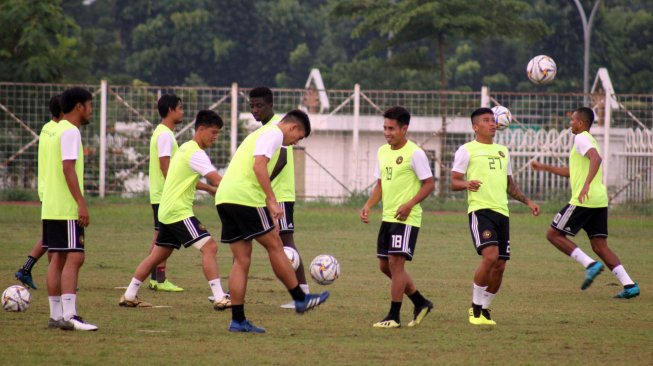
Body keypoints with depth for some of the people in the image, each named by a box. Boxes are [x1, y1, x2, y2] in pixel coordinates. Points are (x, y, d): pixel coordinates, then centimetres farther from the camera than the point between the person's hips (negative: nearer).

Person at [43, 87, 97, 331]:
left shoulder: (59, 130, 18)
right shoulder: (71, 132, -11)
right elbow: (68, 168, -19)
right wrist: (81, 204, -21)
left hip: (51, 209, 10)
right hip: (66, 209, -10)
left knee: (57, 259, 9)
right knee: (74, 257, -12)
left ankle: (56, 315, 9)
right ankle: (69, 315, -19)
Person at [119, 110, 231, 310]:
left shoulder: (186, 149, 17)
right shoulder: (196, 153, -15)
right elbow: (217, 180, -24)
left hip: (167, 210, 10)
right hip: (179, 212, -10)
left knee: (158, 255, 16)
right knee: (209, 247, -15)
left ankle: (129, 296, 21)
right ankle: (219, 298, -21)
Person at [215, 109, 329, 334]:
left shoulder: (262, 133, 28)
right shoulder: (274, 134, -2)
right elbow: (259, 166, -17)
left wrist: (270, 212, 28)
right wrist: (273, 202, -18)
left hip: (225, 198, 9)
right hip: (245, 197, -9)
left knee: (242, 260, 8)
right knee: (275, 246, 2)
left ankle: (238, 320, 6)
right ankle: (301, 299, 10)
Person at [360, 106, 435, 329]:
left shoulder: (414, 153, -11)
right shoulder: (383, 152, 11)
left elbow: (429, 184, -10)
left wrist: (409, 205, -21)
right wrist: (368, 206, 4)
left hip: (406, 218, -8)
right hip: (388, 217, 8)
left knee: (396, 262, -11)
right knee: (385, 266, 10)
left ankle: (394, 316, -5)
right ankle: (421, 303, 25)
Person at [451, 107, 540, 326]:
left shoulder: (502, 151, 22)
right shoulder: (467, 150, 2)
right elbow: (454, 183, -1)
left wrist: (527, 201, 20)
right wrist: (467, 184, -23)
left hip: (502, 212, 7)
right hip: (480, 210, -7)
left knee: (499, 266, 3)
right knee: (490, 256, -23)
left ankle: (485, 309, 19)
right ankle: (476, 307, -8)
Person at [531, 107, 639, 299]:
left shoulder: (581, 139, -6)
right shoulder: (588, 140, 24)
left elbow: (596, 158, -26)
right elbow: (573, 172, 36)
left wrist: (586, 185, -35)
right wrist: (545, 167, 39)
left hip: (584, 200, -9)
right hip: (599, 201, 9)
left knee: (553, 234, -1)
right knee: (600, 246, 7)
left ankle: (590, 264, -13)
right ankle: (629, 285, -5)